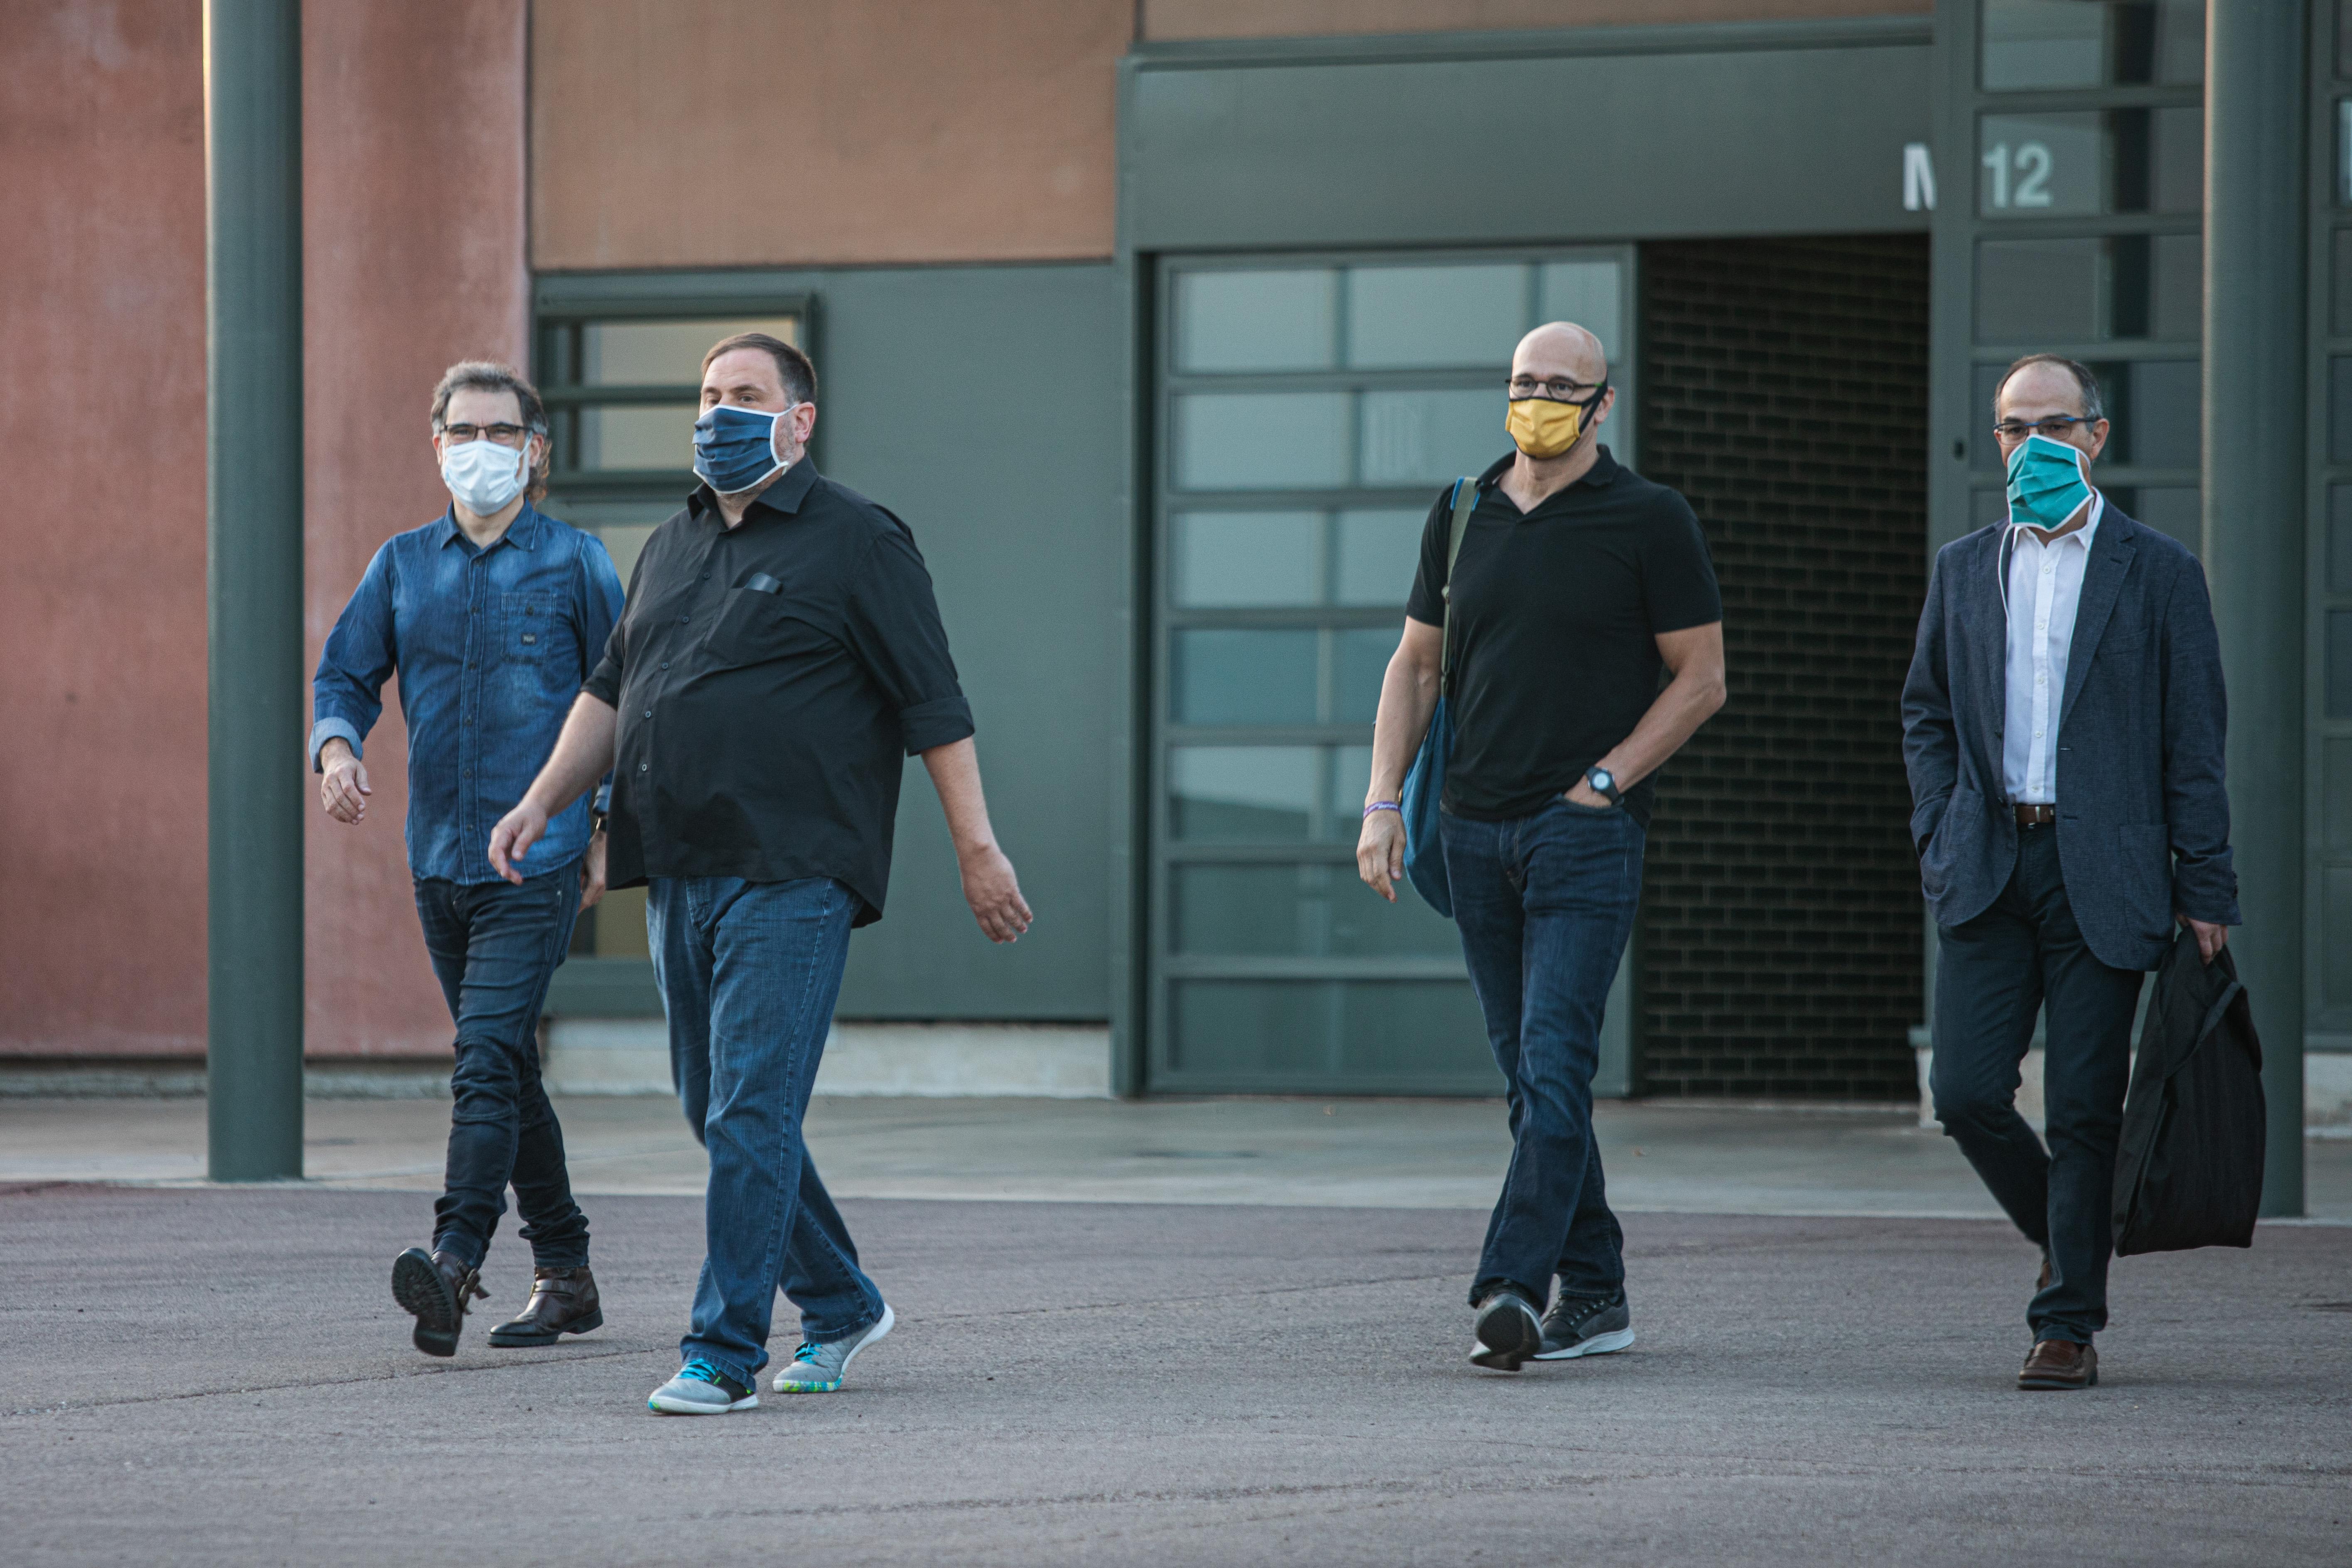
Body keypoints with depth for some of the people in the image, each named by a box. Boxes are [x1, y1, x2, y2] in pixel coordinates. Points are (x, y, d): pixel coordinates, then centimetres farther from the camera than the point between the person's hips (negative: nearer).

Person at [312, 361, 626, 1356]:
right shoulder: (403, 565, 9)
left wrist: (609, 828, 0)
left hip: (539, 856, -5)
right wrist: (337, 748, -11)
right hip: (439, 857, 5)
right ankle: (565, 1278, 22)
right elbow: (346, 675, 11)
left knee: (488, 1059, -19)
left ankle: (456, 1263, -29)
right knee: (506, 1071, 12)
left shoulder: (574, 562, -1)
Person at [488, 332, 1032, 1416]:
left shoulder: (856, 542, -3)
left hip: (792, 878, -7)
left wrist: (977, 848, -9)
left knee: (752, 1112, -12)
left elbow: (933, 704, -5)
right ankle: (840, 1307, 27)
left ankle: (724, 1350, -10)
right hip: (682, 873, 8)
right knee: (717, 1111, 11)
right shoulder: (672, 549, 18)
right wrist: (543, 800, 11)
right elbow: (610, 692, 23)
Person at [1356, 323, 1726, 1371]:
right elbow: (1416, 666, 16)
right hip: (1477, 830, 6)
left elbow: (1701, 678, -1)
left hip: (1586, 831, -6)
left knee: (1555, 1064, -15)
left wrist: (1601, 782, -9)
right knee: (1528, 1076, 8)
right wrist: (1383, 802, 5)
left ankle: (1513, 1286, -22)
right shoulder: (1463, 517, 12)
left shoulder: (1649, 520, -2)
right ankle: (1594, 1295, 15)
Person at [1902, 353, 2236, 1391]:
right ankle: (2064, 1237, 22)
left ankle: (2068, 1325, 6)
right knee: (1967, 1092, -5)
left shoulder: (2158, 573, 3)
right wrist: (1940, 838, 5)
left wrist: (2206, 892, -4)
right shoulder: (1964, 570, 13)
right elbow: (1926, 712, 20)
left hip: (2103, 876, -3)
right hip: (1988, 874, 3)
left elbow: (2195, 741, 1)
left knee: (2084, 1110, -3)